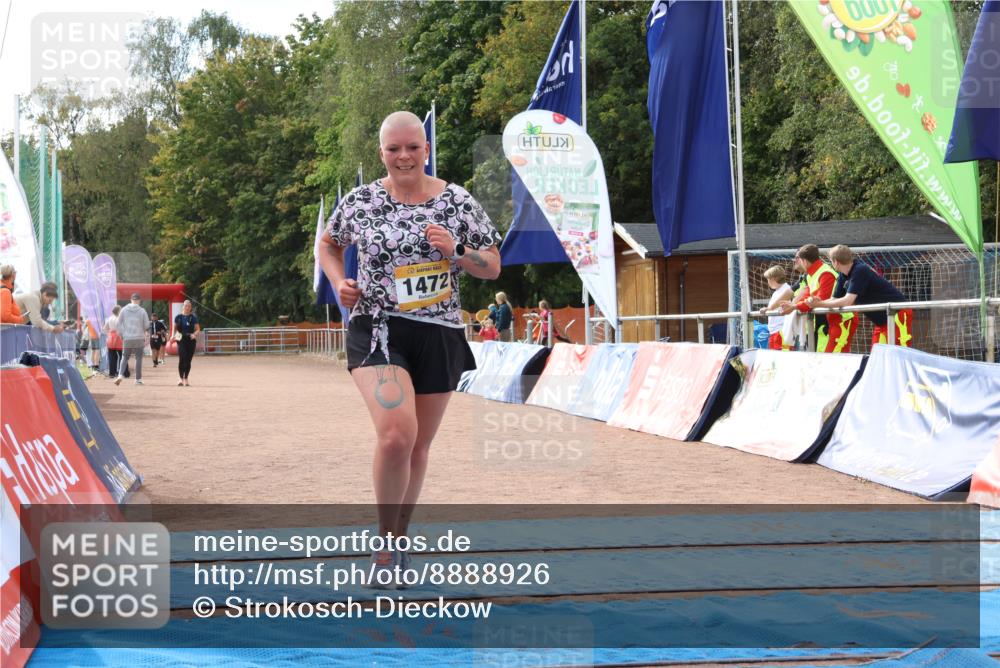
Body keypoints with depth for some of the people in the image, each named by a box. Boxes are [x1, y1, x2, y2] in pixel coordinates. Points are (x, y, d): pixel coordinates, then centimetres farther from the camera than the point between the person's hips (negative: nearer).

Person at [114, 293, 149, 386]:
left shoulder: (124, 310, 2)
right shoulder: (142, 311, -5)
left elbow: (118, 324, 3)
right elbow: (147, 325, -3)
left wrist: (122, 334, 14)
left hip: (127, 339, 2)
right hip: (139, 338, -2)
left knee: (124, 357, 10)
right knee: (138, 358, 7)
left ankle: (121, 375, -11)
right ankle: (138, 379, 8)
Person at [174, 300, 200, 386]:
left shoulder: (193, 318, 4)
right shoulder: (178, 317, 5)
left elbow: (198, 329, 5)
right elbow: (175, 328, 12)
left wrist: (194, 334, -15)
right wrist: (174, 335, -7)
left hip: (191, 340, 1)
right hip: (181, 340, -1)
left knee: (188, 360, 5)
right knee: (181, 359, -15)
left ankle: (185, 379, 17)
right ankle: (181, 378, -7)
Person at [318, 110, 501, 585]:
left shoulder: (458, 202, 2)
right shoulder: (360, 201, 1)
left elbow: (492, 266, 7)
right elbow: (328, 245, 19)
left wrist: (455, 250, -13)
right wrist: (339, 282, 0)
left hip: (440, 334, 2)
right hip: (377, 329, -2)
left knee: (417, 447, 11)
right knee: (396, 433, -24)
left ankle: (398, 541, 32)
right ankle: (385, 541, -4)